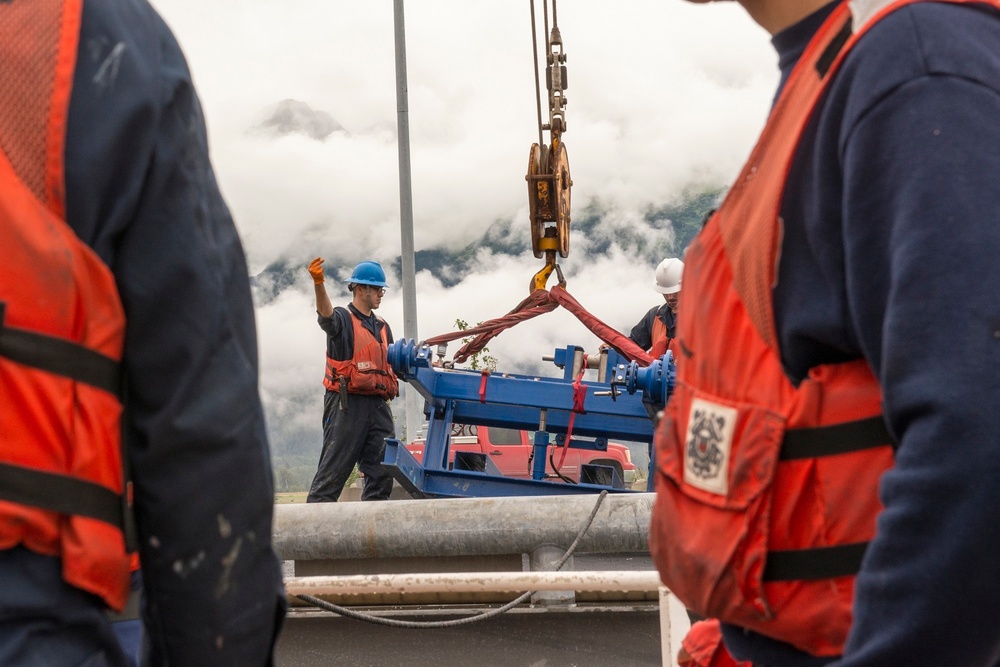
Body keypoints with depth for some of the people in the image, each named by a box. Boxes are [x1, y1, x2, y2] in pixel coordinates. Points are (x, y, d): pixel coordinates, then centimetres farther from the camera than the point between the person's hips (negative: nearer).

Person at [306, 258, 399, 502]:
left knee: (382, 471, 7)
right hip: (347, 405, -7)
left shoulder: (382, 327, 20)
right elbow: (326, 313, -25)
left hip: (378, 405, 7)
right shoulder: (343, 319, -2)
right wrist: (319, 284, -45)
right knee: (334, 469, -7)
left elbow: (392, 364, 27)